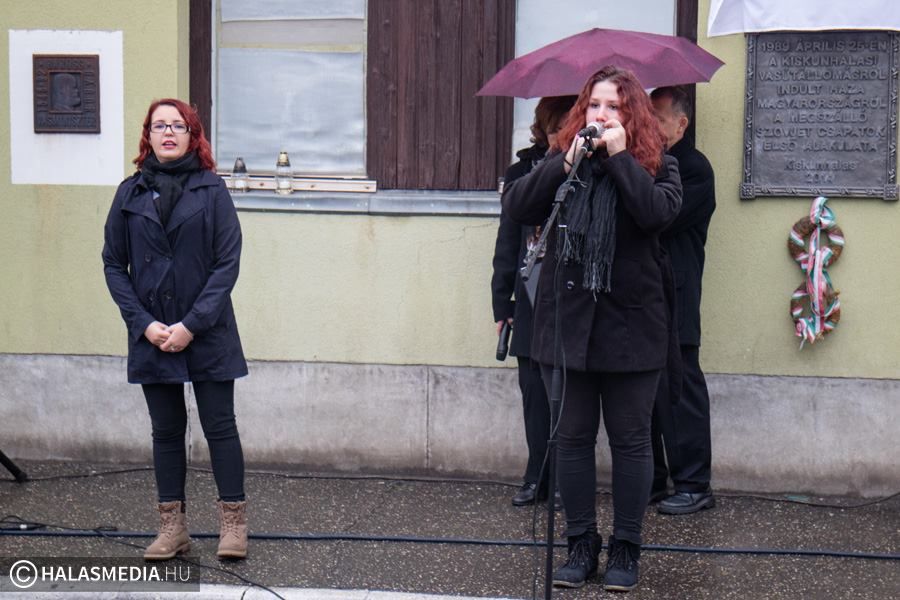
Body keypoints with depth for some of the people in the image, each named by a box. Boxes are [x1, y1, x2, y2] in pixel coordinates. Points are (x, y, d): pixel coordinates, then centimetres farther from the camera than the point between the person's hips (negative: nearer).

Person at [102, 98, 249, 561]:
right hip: (152, 333, 3)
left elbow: (228, 262, -7)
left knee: (219, 427, 2)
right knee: (166, 431, 10)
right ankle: (172, 527, 18)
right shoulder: (130, 193, 4)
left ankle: (233, 523, 12)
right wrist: (144, 323, -7)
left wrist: (192, 324, -14)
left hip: (207, 334, -2)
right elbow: (113, 264, 4)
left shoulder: (212, 190, -3)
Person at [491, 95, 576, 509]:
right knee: (534, 393, 6)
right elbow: (508, 241, 13)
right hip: (531, 302, 3)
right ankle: (538, 479, 16)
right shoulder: (522, 173, 9)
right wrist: (502, 302, 11)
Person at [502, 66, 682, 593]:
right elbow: (516, 207, -8)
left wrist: (619, 157, -17)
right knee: (573, 437, 9)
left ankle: (626, 550, 17)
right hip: (567, 321, 3)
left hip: (631, 326, -3)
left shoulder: (656, 166, -1)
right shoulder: (561, 163, 6)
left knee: (630, 440, 6)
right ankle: (581, 545, 21)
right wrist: (567, 164, -16)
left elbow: (660, 213, -21)